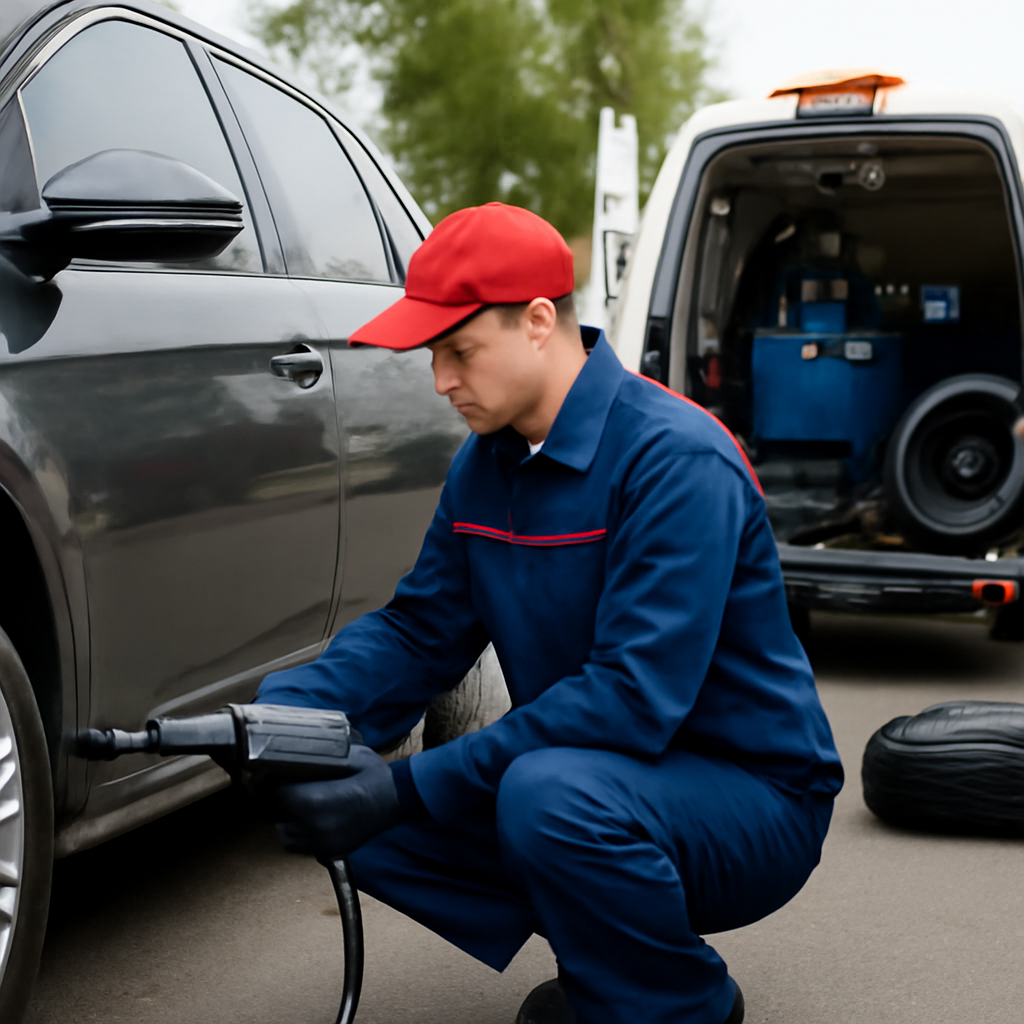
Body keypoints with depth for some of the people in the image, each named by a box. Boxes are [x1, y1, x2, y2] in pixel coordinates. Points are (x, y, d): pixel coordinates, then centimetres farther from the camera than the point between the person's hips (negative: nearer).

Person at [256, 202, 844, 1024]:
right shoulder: (485, 465, 3)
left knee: (550, 792, -38)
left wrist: (408, 787, -32)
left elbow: (634, 696, -30)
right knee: (343, 805, -5)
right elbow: (419, 631, 7)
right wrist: (282, 709, -13)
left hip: (752, 800, -8)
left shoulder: (676, 459, -24)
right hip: (599, 779, 8)